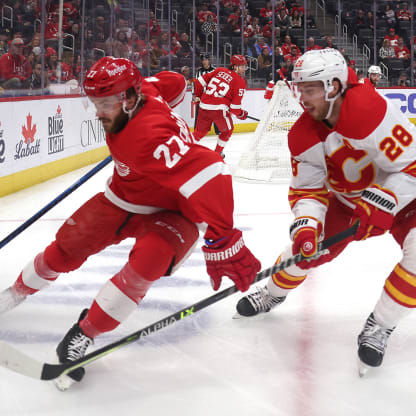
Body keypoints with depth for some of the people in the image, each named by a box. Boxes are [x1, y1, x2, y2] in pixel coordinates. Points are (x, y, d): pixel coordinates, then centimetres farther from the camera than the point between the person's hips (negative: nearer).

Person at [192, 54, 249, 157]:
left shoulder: (220, 70, 13)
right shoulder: (240, 82, -1)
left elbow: (201, 81, 11)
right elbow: (235, 104, -6)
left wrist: (198, 95, 26)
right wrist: (241, 114, 12)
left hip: (204, 106, 5)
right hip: (219, 109, -5)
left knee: (201, 130, 25)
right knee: (228, 130, 22)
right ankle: (218, 152, 25)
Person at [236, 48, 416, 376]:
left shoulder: (371, 110, -35)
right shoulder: (304, 135, -13)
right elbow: (307, 189, -10)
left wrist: (379, 204, -39)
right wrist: (306, 225, -29)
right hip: (350, 198, 5)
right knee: (307, 245, 3)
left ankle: (379, 327, -13)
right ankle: (274, 294, 36)